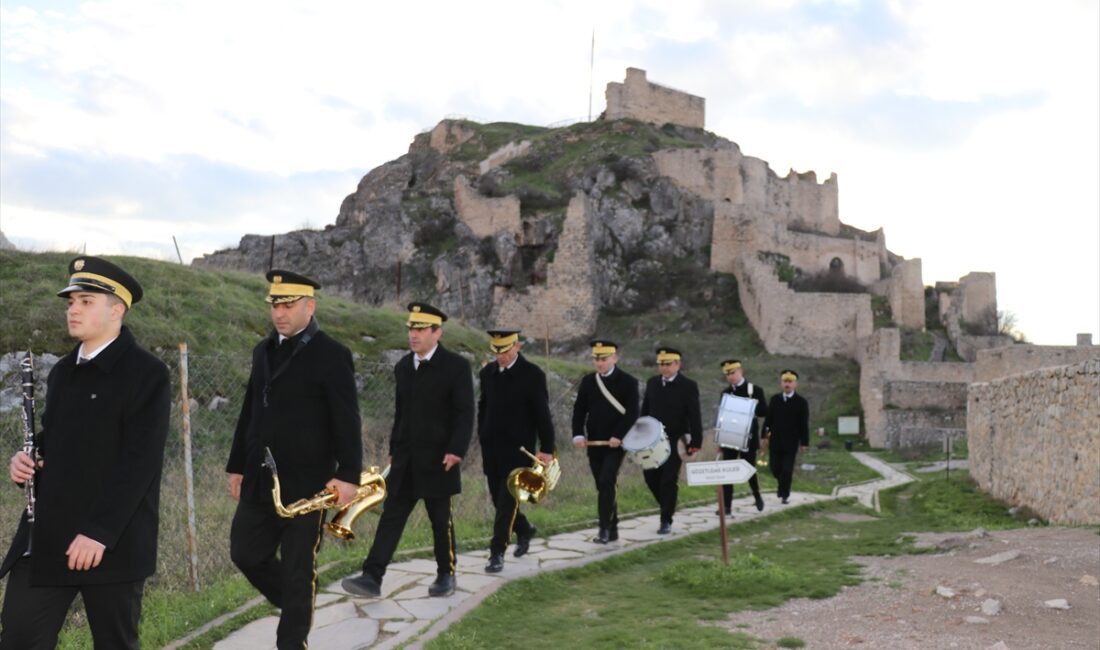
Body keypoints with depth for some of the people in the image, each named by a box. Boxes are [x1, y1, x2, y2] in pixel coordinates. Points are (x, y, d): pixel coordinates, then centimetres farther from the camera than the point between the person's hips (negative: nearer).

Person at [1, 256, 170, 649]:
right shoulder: (63, 371, 13)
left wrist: (99, 531, -21)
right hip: (45, 538, 6)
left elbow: (140, 462, -16)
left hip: (113, 543, -6)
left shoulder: (147, 374, -10)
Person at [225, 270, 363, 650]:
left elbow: (347, 422, -14)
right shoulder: (264, 350, 11)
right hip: (259, 481, 7)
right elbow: (249, 412, 16)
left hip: (306, 484, -6)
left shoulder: (332, 355, -9)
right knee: (245, 554, 10)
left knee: (298, 568, 3)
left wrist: (348, 475, -21)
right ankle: (297, 605, 34)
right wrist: (237, 465, 16)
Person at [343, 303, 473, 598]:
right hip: (406, 459, 5)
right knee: (391, 516, -1)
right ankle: (372, 577, -3)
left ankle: (446, 574, 22)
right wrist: (394, 449, 16)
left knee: (440, 519, 6)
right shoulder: (403, 366, 10)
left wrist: (457, 449, -21)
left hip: (437, 459, -5)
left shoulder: (456, 366, -8)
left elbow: (465, 413, -12)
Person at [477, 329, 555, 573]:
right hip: (491, 449, 5)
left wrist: (546, 449, -11)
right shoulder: (487, 372, 6)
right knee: (499, 499, 13)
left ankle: (497, 553, 2)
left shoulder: (533, 375, -9)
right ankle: (524, 530, 37)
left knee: (507, 501, -6)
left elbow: (542, 414, -9)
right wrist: (483, 438, 11)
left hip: (518, 450, -5)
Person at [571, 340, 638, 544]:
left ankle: (605, 529, -10)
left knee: (606, 482, -16)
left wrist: (618, 436, -19)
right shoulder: (588, 381, 7)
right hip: (594, 443, 4)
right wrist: (578, 434, -7)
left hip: (615, 443, -4)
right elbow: (579, 409, 7)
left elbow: (632, 413, -9)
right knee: (603, 486, 9)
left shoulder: (628, 382, -4)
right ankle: (612, 529, 20)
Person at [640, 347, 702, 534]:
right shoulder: (652, 382, 8)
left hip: (675, 441, -5)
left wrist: (696, 442, -15)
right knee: (650, 476, 5)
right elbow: (645, 410, 14)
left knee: (668, 480, -4)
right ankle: (668, 507, 29)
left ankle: (666, 521, 6)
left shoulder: (688, 386, -7)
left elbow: (694, 417, -9)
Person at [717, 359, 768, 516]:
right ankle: (727, 507, -4)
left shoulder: (755, 390, -1)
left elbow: (764, 411, -5)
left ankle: (757, 496, 33)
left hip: (748, 438, -2)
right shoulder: (725, 392, 9)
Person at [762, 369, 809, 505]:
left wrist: (804, 442, -5)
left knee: (787, 469, -4)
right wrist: (765, 435, 2)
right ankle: (783, 485, 36)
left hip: (791, 442, -3)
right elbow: (768, 419, 7)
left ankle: (785, 494, 13)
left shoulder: (801, 402, -4)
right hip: (775, 440, 3)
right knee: (775, 468, 7)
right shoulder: (774, 399, 5)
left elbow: (804, 424, -4)